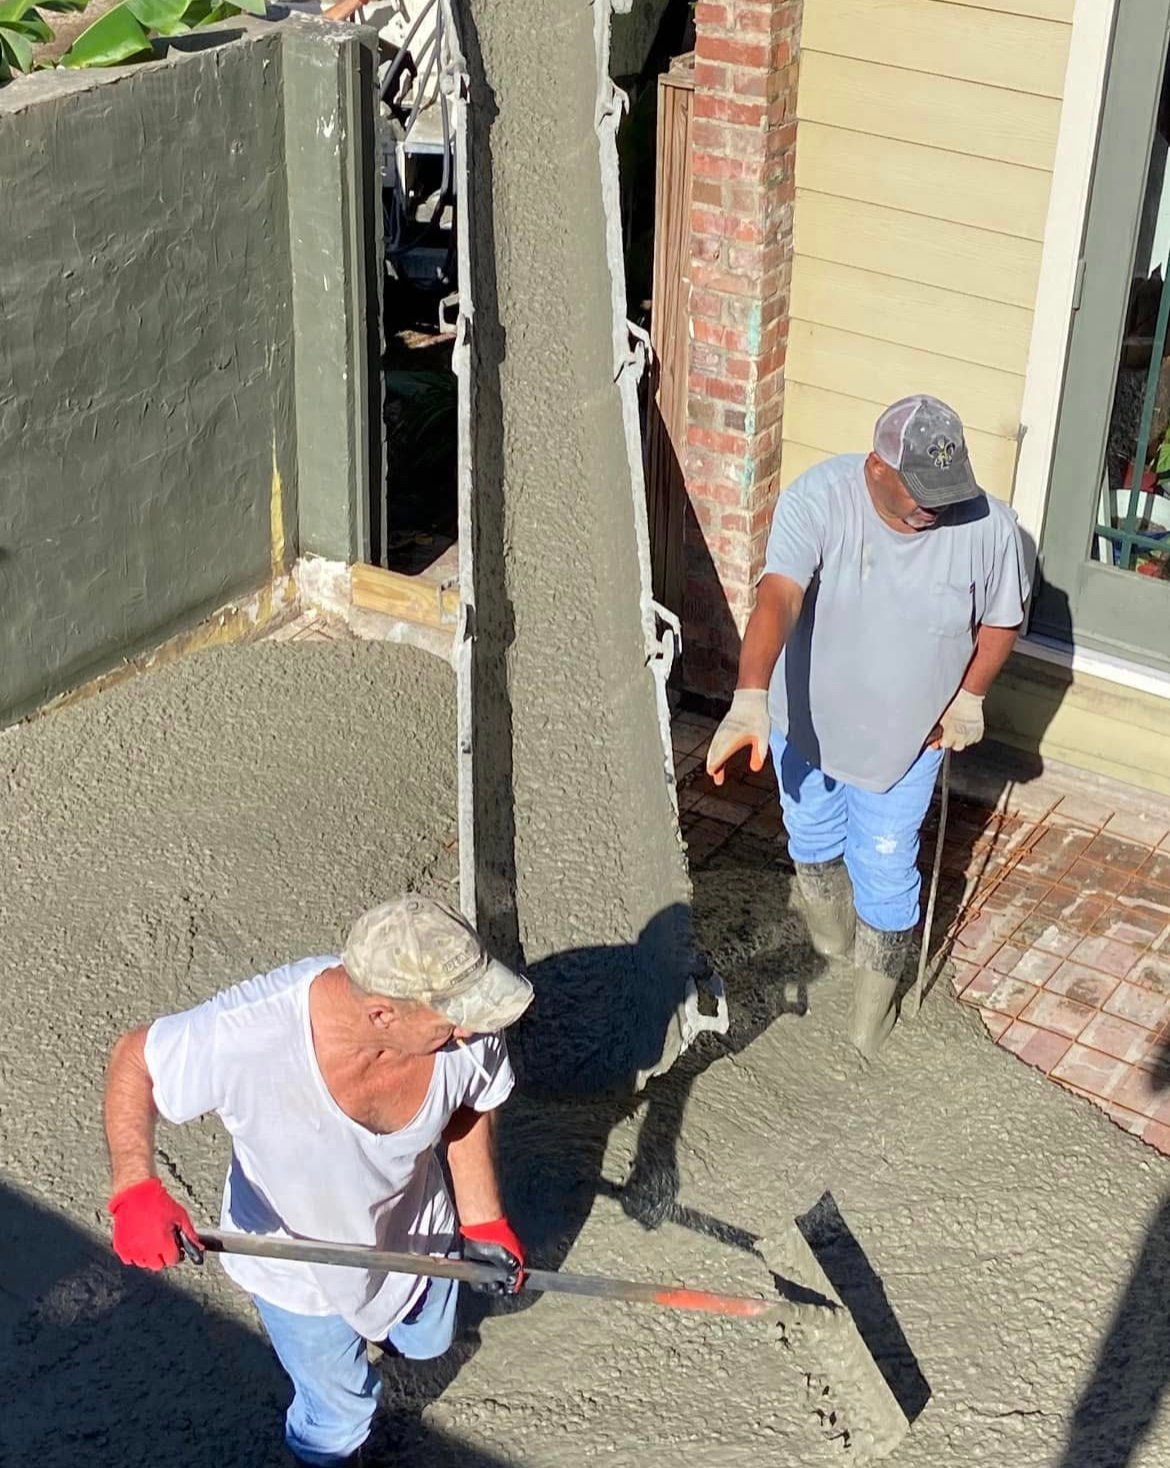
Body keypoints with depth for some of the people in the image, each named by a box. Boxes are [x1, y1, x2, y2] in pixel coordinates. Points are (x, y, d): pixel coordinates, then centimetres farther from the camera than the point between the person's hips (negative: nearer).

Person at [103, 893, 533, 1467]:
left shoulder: (465, 1030, -33)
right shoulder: (247, 1033, -44)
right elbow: (134, 1060, -24)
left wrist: (483, 1222, -1)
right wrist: (135, 1188, -37)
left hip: (412, 1235, 3)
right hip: (298, 1263, -3)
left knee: (426, 1342, 34)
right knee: (341, 1410, 22)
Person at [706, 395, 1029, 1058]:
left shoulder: (988, 526, -23)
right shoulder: (817, 500, -29)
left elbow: (1002, 619, -3)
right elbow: (777, 598, -43)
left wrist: (969, 697, -7)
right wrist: (750, 700, -55)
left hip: (906, 736, 0)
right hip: (807, 718, 1)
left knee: (884, 873, 11)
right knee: (813, 841, 25)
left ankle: (875, 1002, 39)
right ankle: (830, 946, 57)